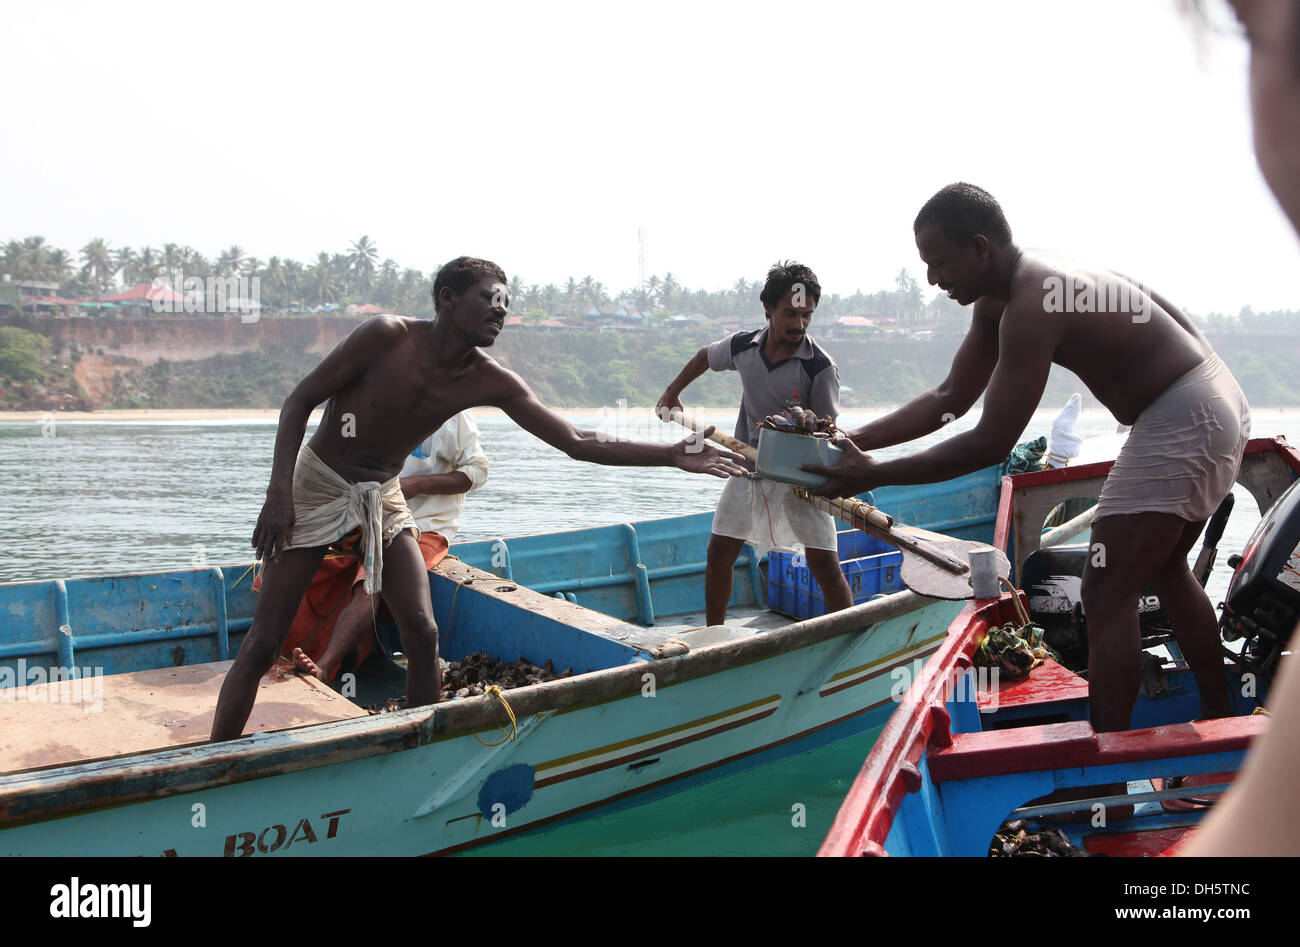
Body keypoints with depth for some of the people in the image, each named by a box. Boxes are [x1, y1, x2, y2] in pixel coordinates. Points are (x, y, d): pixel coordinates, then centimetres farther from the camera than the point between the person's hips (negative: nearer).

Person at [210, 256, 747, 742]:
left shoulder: (490, 383, -10)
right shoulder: (388, 337, -21)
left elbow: (576, 442, -11)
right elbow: (299, 401, -14)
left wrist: (673, 455, -18)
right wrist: (279, 491, -23)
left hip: (383, 499, 4)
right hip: (317, 485, -4)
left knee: (422, 635, -5)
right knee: (264, 643, -6)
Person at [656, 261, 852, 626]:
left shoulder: (821, 367, -19)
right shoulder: (742, 347, -6)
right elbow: (704, 357, 16)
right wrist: (672, 393, 27)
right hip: (748, 467, 4)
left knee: (824, 563, -9)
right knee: (719, 553, 6)